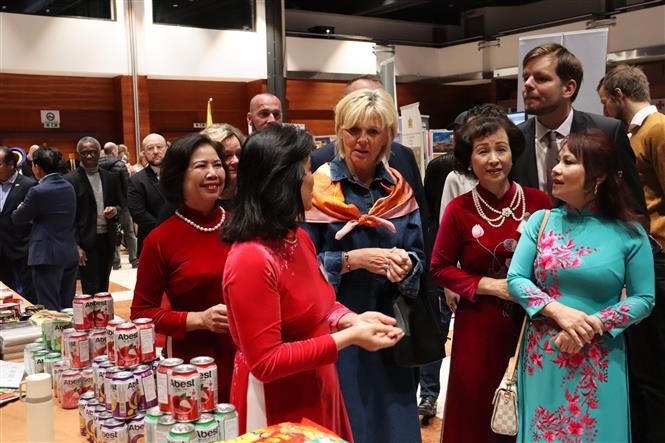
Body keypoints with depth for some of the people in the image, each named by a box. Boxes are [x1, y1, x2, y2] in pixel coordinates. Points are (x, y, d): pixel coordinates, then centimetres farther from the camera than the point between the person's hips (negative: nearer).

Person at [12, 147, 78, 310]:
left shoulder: (38, 191, -14)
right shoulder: (69, 187, 8)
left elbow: (17, 218, -3)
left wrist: (20, 209, 20)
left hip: (47, 257, -7)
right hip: (70, 255, 7)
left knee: (50, 310, -1)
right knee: (67, 307, 15)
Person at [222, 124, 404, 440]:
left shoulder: (298, 238, 2)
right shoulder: (251, 260, -26)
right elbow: (266, 362, -25)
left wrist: (352, 319, -6)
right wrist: (348, 337, -24)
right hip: (278, 406, -8)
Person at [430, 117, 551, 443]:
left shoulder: (538, 202, -3)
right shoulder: (459, 210, -8)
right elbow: (440, 268, -2)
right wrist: (489, 285, -12)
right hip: (479, 327, -2)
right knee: (478, 411, 9)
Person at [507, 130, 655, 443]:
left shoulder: (628, 233, -6)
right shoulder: (540, 221, 0)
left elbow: (644, 298, -5)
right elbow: (516, 279, -4)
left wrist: (594, 325, -18)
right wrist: (559, 311, -19)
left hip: (598, 361, -2)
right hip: (542, 355, 2)